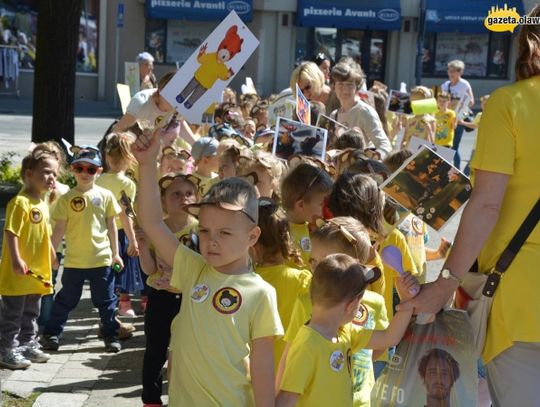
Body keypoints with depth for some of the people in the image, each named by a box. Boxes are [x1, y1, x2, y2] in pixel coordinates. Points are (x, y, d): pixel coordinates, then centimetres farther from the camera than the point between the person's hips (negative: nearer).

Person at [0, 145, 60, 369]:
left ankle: (28, 345, 31)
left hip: (37, 272, 9)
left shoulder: (43, 205, 12)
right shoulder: (20, 202, -17)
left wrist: (51, 254, 25)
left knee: (31, 313, 20)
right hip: (18, 273, -9)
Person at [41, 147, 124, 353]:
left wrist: (115, 253, 7)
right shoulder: (67, 198, -3)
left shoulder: (105, 195, -1)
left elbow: (111, 226, 6)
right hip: (74, 260, -1)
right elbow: (60, 229, 0)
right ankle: (51, 333, 23)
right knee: (66, 300, 10)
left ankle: (111, 336, 23)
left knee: (106, 301, 11)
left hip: (102, 259, 1)